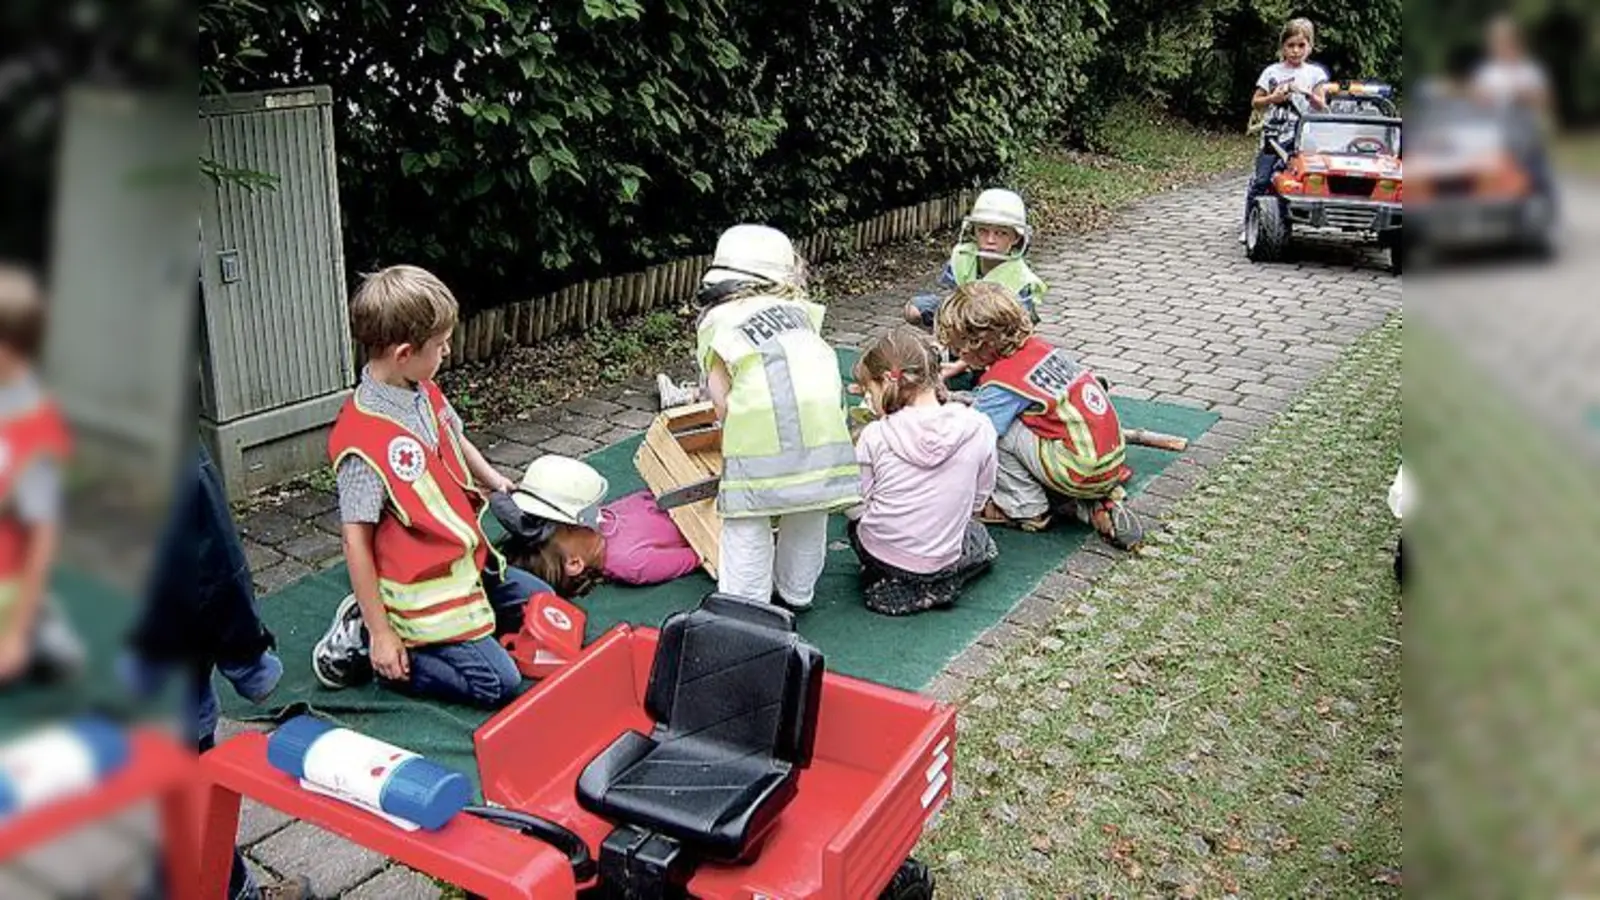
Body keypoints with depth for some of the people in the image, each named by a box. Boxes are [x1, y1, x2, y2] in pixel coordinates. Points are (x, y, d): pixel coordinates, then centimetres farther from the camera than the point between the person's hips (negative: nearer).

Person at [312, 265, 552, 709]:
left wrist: (494, 481, 12)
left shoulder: (425, 392, -1)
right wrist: (380, 633, -19)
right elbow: (356, 540, -22)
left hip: (464, 562, 9)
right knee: (499, 684, -12)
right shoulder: (364, 442, -27)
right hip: (420, 587, -9)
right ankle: (363, 642, 2)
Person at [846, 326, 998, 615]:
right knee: (980, 538, 33)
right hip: (940, 559, 0)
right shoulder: (978, 427, -10)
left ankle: (887, 586, 10)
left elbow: (853, 505, -8)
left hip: (877, 554, 0)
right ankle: (934, 588, 7)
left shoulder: (875, 436, -15)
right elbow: (978, 501, 1)